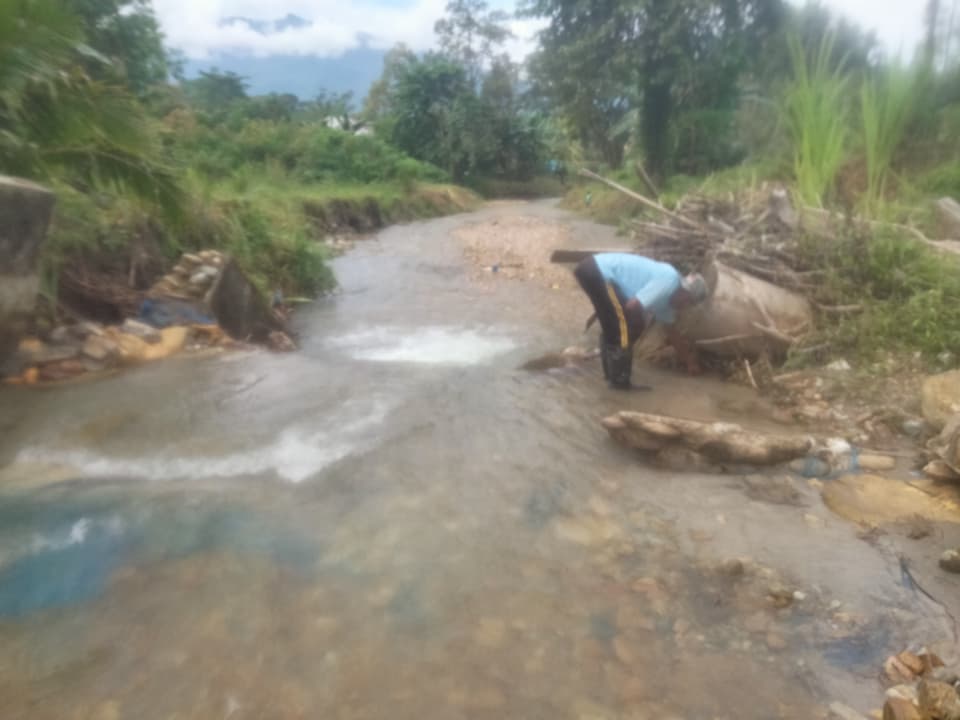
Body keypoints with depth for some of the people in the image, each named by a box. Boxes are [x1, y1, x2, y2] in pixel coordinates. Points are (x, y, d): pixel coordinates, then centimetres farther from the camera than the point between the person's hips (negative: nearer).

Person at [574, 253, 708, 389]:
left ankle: (612, 374, 30)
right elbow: (632, 306, -20)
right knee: (624, 326, -5)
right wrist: (643, 324, 1)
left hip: (597, 269, 10)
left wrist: (690, 361, 35)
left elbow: (672, 332, 28)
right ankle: (620, 381, 4)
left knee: (614, 328, 19)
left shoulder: (667, 296, 18)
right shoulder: (669, 281, -11)